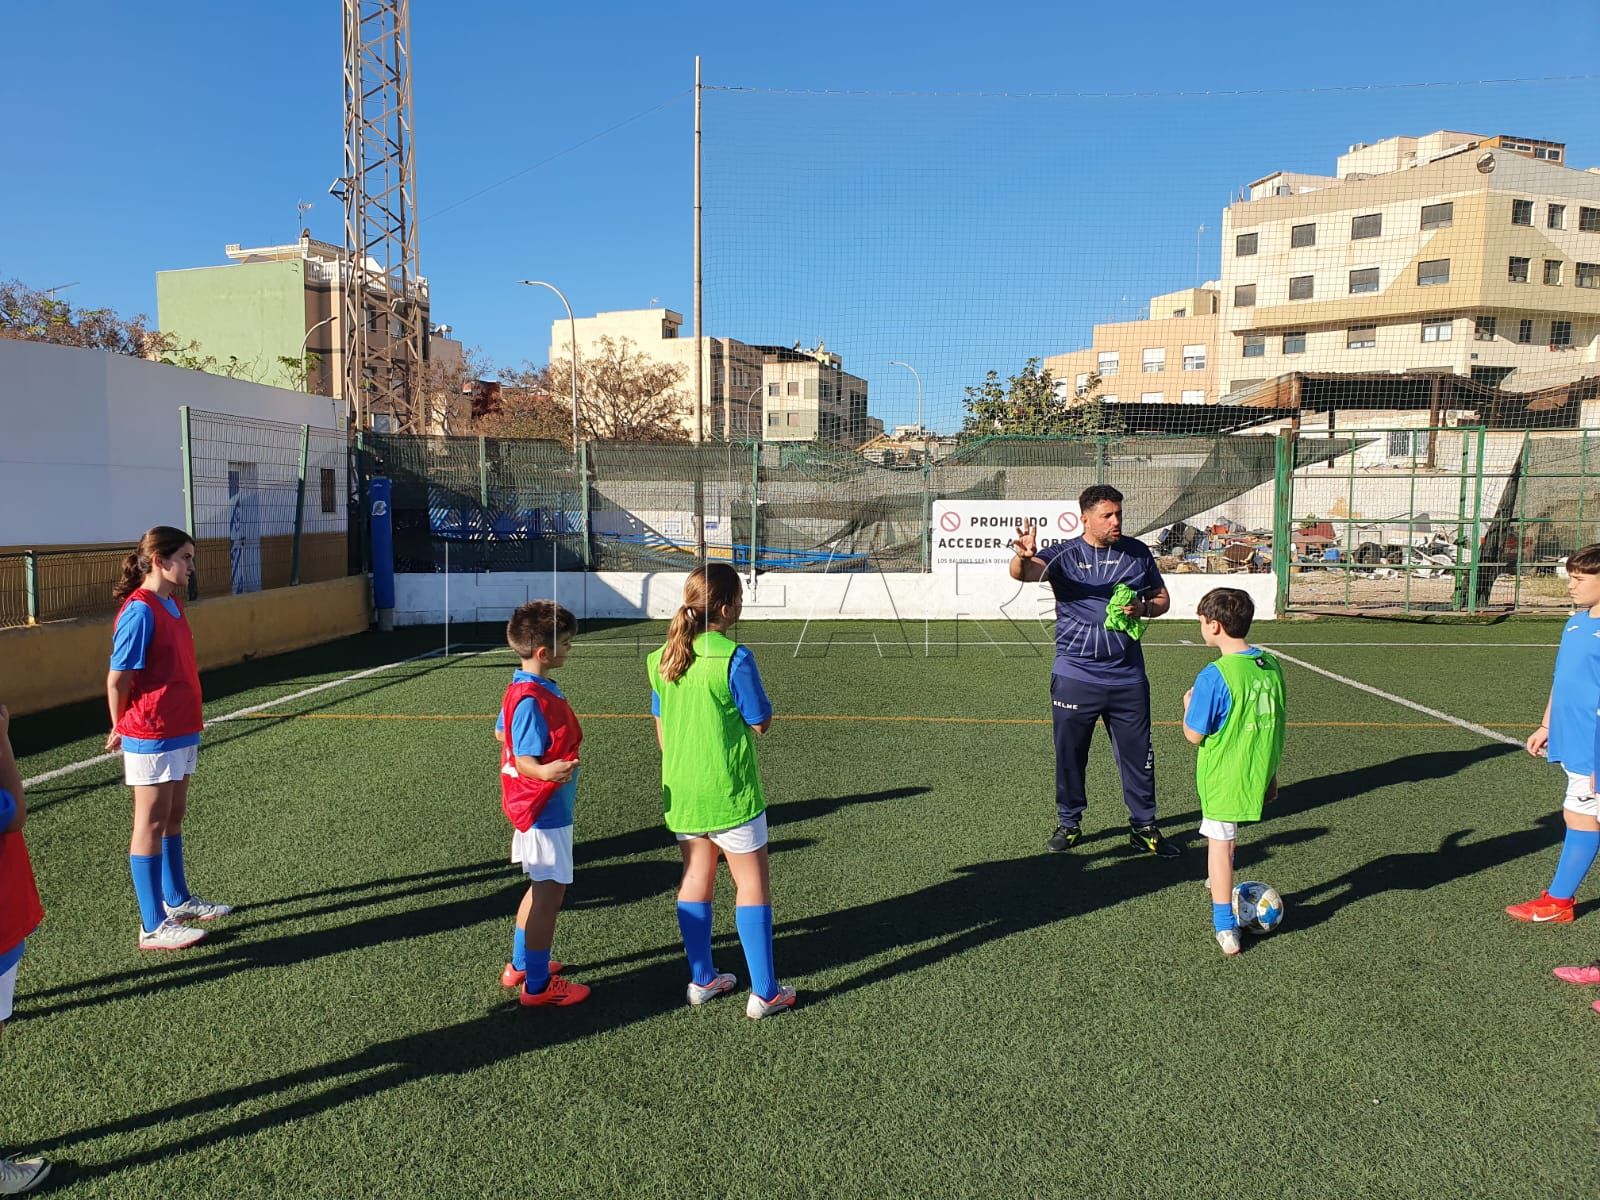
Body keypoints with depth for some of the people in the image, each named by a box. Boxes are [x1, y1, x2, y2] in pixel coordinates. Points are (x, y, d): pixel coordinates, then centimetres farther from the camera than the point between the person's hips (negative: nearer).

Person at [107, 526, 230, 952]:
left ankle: (177, 899, 34)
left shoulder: (172, 604, 9)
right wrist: (122, 730, -2)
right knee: (151, 825, 0)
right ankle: (153, 927, 8)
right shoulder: (140, 611, -17)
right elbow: (117, 680, -14)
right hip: (152, 737, -8)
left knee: (173, 818, 19)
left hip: (181, 731, 8)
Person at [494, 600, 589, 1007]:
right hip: (544, 810, -11)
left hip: (535, 808, 11)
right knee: (550, 891, -1)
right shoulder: (532, 700, -26)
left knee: (541, 888, 22)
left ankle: (520, 965, 36)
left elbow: (501, 733, 19)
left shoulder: (521, 687, 5)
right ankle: (538, 985, 10)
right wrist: (545, 772, -48)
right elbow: (524, 760, -28)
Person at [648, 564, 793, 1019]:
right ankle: (764, 992, 11)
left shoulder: (663, 658, 2)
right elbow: (760, 722, -10)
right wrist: (757, 692, 7)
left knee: (696, 876, 17)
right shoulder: (734, 658, -19)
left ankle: (701, 979, 27)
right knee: (752, 883, 5)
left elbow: (661, 730, 9)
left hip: (680, 790, 6)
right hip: (729, 790, -6)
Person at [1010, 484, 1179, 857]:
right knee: (1069, 753, 8)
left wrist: (1142, 608, -8)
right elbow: (1025, 572, -25)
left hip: (1128, 676, 2)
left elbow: (1162, 598, 16)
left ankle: (1144, 827, 24)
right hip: (1075, 676, -2)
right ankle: (1069, 823, 25)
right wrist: (1023, 557, -50)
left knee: (1138, 754, 9)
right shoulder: (1064, 554, -5)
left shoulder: (1138, 553, 5)